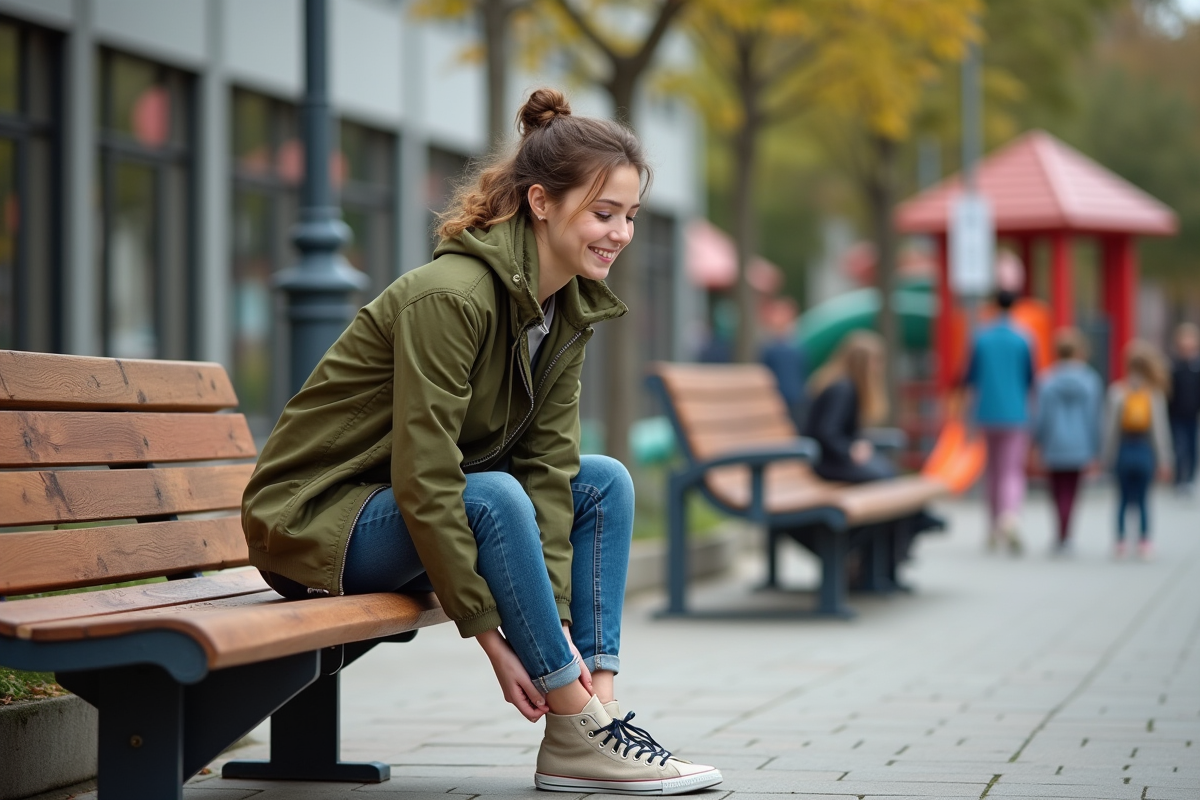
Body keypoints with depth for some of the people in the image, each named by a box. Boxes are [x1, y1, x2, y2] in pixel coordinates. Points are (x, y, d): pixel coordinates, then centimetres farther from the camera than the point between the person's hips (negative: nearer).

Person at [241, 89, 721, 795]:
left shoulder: (569, 310, -1)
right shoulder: (450, 297, -27)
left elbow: (547, 464, -4)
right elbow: (423, 481, -29)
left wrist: (558, 623, -14)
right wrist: (490, 634, -26)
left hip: (430, 510, 9)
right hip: (316, 518, -9)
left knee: (604, 481, -1)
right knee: (495, 496, -32)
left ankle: (598, 705, -9)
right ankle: (577, 733, -22)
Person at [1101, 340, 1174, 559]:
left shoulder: (1117, 392, -5)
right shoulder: (1155, 394, -5)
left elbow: (1110, 427, -3)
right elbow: (1160, 429, -3)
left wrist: (1108, 456, 5)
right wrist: (1163, 460, 3)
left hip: (1124, 451, 0)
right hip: (1145, 451, 0)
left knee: (1123, 499, 8)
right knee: (1143, 499, 7)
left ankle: (1121, 542, 4)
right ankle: (1144, 542, 4)